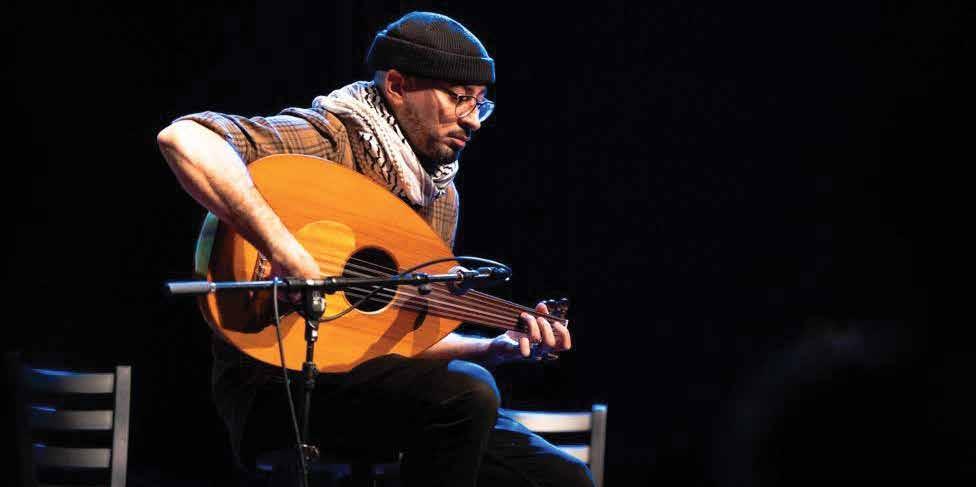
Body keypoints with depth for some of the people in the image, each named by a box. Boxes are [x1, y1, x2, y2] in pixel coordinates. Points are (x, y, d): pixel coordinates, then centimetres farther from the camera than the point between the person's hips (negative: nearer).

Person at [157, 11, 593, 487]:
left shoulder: (441, 196, 13)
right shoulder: (325, 139, -11)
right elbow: (183, 138, -29)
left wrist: (497, 347, 2)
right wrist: (285, 252, -35)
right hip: (277, 387, -7)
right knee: (466, 394, -30)